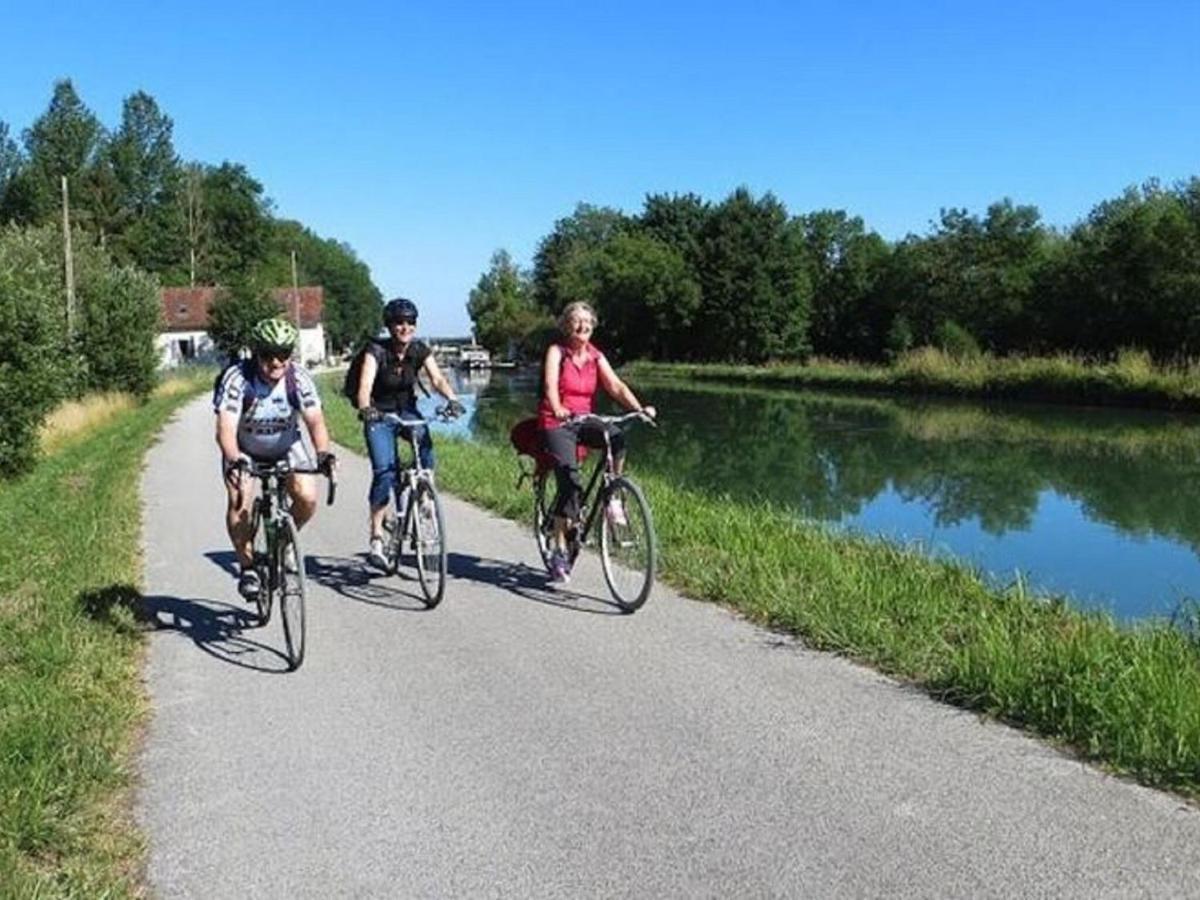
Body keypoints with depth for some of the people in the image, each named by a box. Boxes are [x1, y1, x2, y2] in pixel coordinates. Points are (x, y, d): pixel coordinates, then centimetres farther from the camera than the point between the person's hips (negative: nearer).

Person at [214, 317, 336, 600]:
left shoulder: (299, 379, -23)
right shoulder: (237, 378, -28)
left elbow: (315, 419, -31)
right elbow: (226, 427, -37)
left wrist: (324, 453, -50)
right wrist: (233, 459, -56)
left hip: (286, 446, 2)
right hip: (245, 451, -1)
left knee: (308, 497, -18)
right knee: (240, 502, -23)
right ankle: (247, 566, -2)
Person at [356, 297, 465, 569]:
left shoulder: (420, 350, -8)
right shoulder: (377, 350, -18)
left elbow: (437, 378, -20)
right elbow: (365, 384, -31)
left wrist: (452, 399, -40)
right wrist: (365, 407, -52)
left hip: (408, 411, 3)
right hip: (379, 415, -3)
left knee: (425, 445, -28)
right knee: (384, 471, -19)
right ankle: (376, 538, -13)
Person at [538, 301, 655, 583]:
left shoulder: (596, 357, 6)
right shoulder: (556, 352, -6)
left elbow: (615, 385, -8)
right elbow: (550, 385, -22)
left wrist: (639, 408, -26)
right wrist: (557, 409, -44)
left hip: (584, 421, 4)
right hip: (557, 424, -4)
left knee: (618, 437, -29)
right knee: (570, 480, -21)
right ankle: (559, 552, -12)